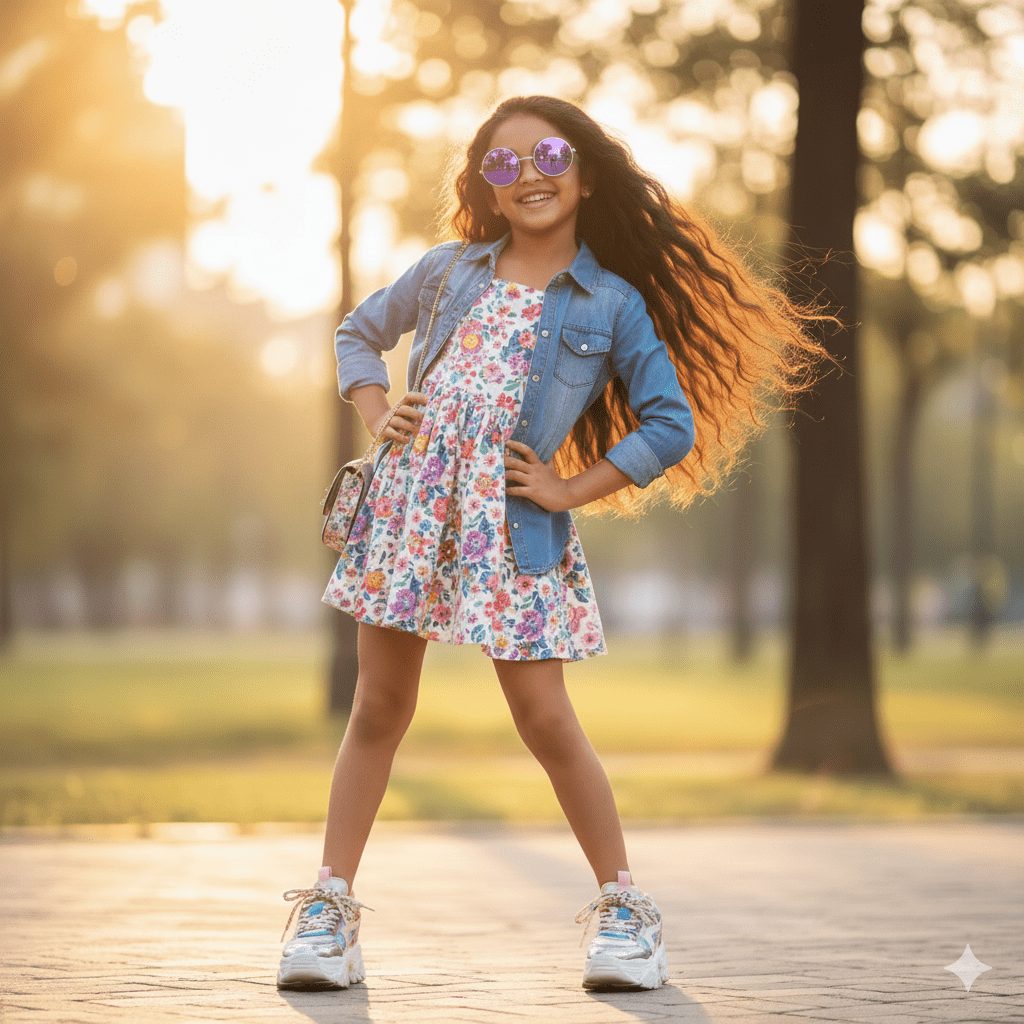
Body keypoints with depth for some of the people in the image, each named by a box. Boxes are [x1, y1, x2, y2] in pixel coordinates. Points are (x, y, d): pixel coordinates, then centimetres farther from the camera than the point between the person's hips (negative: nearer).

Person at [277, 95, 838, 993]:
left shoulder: (614, 304, 2)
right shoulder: (451, 270, 11)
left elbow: (673, 423, 0)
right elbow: (359, 333, 23)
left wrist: (573, 487, -5)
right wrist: (377, 416, 6)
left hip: (511, 521, -3)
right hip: (408, 503, 3)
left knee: (545, 719, -2)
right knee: (380, 708, 6)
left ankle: (624, 906, 11)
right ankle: (330, 905, 11)